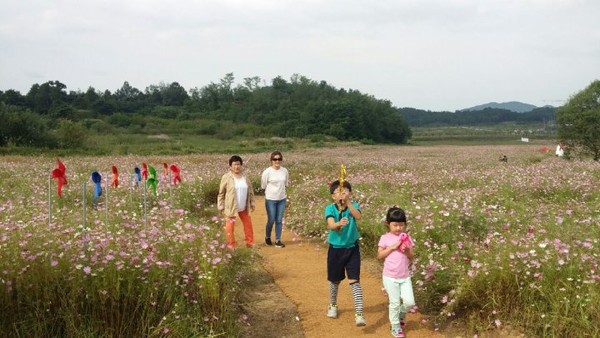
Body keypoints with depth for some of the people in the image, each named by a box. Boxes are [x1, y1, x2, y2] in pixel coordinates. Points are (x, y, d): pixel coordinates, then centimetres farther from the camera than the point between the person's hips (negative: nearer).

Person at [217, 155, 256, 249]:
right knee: (230, 227, 2)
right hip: (231, 207, -5)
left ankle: (250, 243, 28)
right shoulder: (226, 177, -11)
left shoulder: (245, 177, 4)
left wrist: (252, 203, 10)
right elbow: (221, 193, -7)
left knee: (248, 224, 13)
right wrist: (221, 207, -8)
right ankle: (231, 245, 16)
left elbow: (250, 191, 13)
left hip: (244, 208, 5)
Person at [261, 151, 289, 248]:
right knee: (271, 220, 4)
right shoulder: (267, 172, -15)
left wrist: (279, 190, 3)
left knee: (279, 221, 7)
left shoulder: (285, 171, -3)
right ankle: (267, 237, 28)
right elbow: (263, 186, -5)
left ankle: (278, 240, 16)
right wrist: (272, 190, 2)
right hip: (270, 200, -3)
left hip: (282, 199, 3)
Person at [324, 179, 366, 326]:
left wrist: (348, 202, -43)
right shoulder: (330, 208, -12)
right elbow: (330, 225, -30)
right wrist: (339, 223, -52)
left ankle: (359, 315, -8)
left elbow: (358, 216, -32)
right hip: (335, 249, 1)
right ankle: (332, 306, 42)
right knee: (335, 280, 17)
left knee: (354, 281, -8)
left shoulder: (354, 205, -9)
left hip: (352, 248, -1)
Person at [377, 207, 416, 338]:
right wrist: (392, 247, -17)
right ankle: (395, 326, 22)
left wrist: (407, 251, -17)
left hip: (405, 277, 3)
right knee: (395, 303, 3)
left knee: (409, 302, -2)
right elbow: (379, 255, -8)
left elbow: (412, 256, 4)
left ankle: (401, 315, 29)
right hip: (390, 277, -3)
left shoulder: (406, 237, 2)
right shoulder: (385, 238, -6)